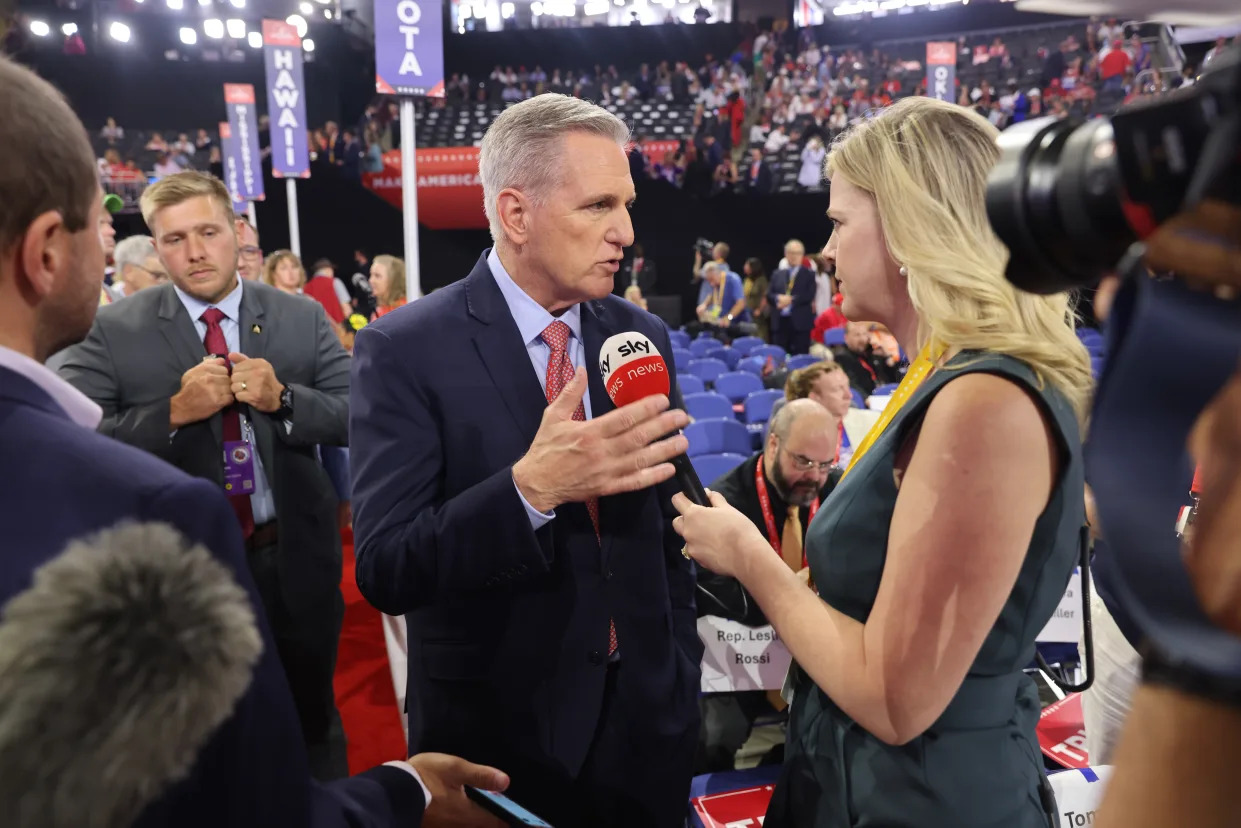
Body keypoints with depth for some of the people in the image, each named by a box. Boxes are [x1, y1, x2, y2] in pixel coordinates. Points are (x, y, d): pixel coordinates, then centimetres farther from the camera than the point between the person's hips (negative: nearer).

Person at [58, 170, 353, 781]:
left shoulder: (303, 318, -3)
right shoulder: (112, 331, -7)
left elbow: (357, 417, -8)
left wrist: (281, 397, -24)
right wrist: (174, 411, -25)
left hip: (295, 561, 2)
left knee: (312, 717, 22)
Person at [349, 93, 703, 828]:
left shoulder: (641, 336, 1)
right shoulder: (406, 350, -13)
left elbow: (665, 529, 8)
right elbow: (385, 571, -19)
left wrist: (683, 681, 8)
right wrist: (530, 488, -32)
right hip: (501, 734, -3)